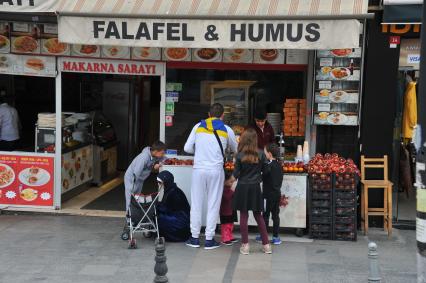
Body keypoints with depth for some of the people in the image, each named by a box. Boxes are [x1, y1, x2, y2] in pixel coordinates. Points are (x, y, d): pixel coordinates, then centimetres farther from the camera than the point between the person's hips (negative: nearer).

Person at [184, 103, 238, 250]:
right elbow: (235, 149, 19)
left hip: (199, 169, 1)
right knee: (213, 205, 6)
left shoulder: (198, 126, 6)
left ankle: (194, 238, 14)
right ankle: (209, 239, 8)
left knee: (196, 204, 9)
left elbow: (187, 148, 6)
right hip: (216, 170, -1)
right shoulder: (227, 130, 4)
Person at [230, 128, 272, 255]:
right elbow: (265, 170, 1)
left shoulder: (240, 156, -11)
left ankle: (245, 245, 8)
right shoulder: (261, 154, -6)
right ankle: (266, 244, 13)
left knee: (243, 216, 6)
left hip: (243, 188, -2)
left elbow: (236, 174, -6)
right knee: (258, 216, 12)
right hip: (255, 188, 2)